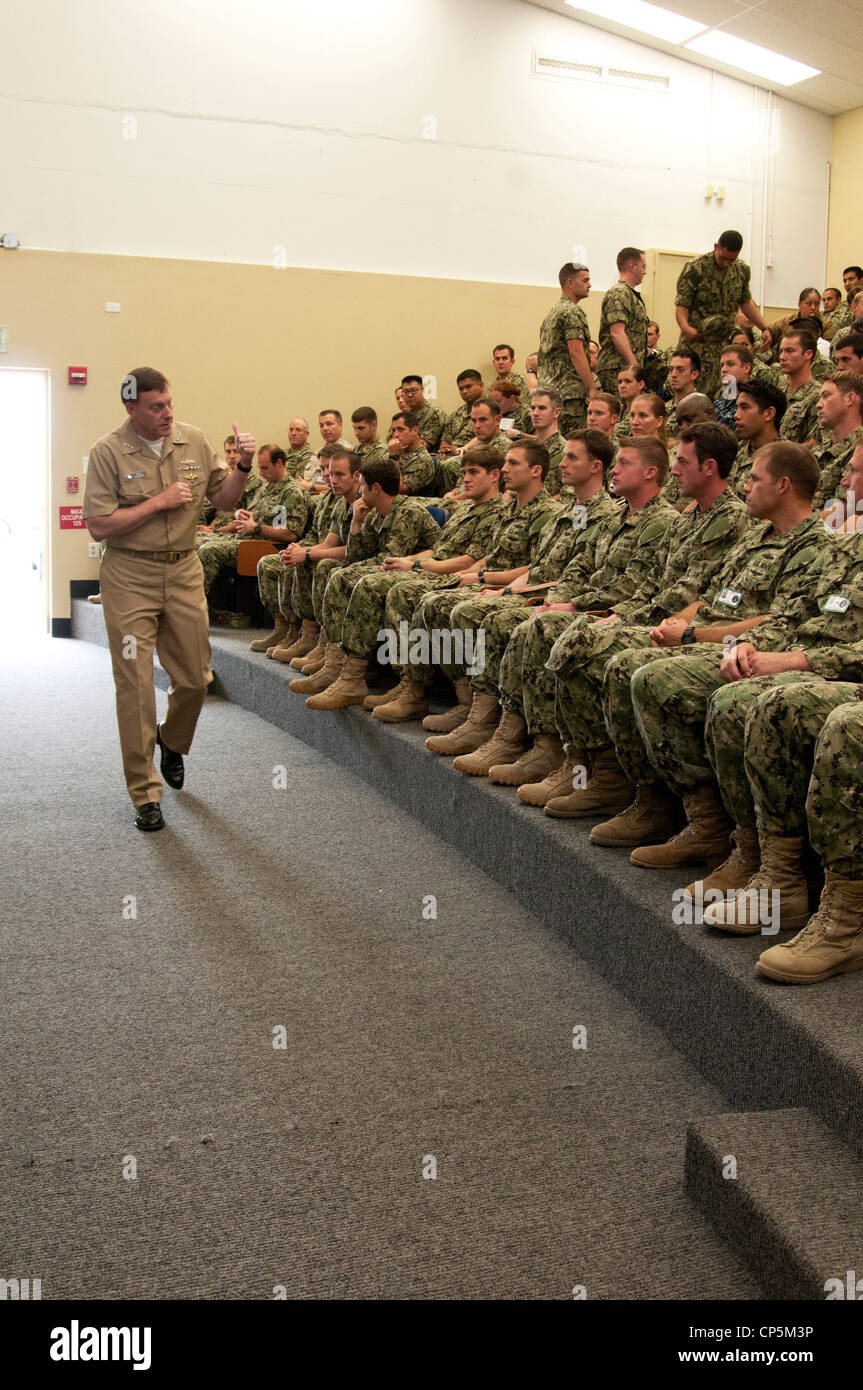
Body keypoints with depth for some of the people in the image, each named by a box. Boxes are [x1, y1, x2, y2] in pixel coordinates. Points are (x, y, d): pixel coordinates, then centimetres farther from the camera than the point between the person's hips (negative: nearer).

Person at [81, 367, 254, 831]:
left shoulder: (194, 440, 3)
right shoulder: (108, 452, -9)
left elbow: (223, 498, 10)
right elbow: (99, 525, -14)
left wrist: (243, 467, -9)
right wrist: (160, 502, -16)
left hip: (183, 571, 4)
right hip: (129, 577, -4)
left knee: (195, 677, 10)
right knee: (135, 685, -2)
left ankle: (172, 741, 42)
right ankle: (145, 793, 8)